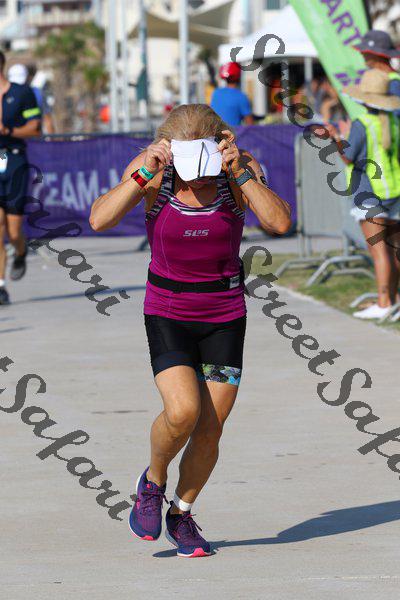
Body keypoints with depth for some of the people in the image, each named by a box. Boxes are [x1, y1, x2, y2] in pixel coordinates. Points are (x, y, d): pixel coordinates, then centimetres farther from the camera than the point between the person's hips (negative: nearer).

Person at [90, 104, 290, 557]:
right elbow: (100, 220, -22)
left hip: (224, 315, 2)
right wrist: (144, 174, -28)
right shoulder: (151, 171, -12)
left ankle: (182, 514, 27)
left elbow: (279, 223, -24)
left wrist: (242, 172, -29)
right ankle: (152, 482, 8)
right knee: (183, 411, -22)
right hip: (167, 312, -1)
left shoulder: (239, 171, -11)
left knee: (209, 431, 2)